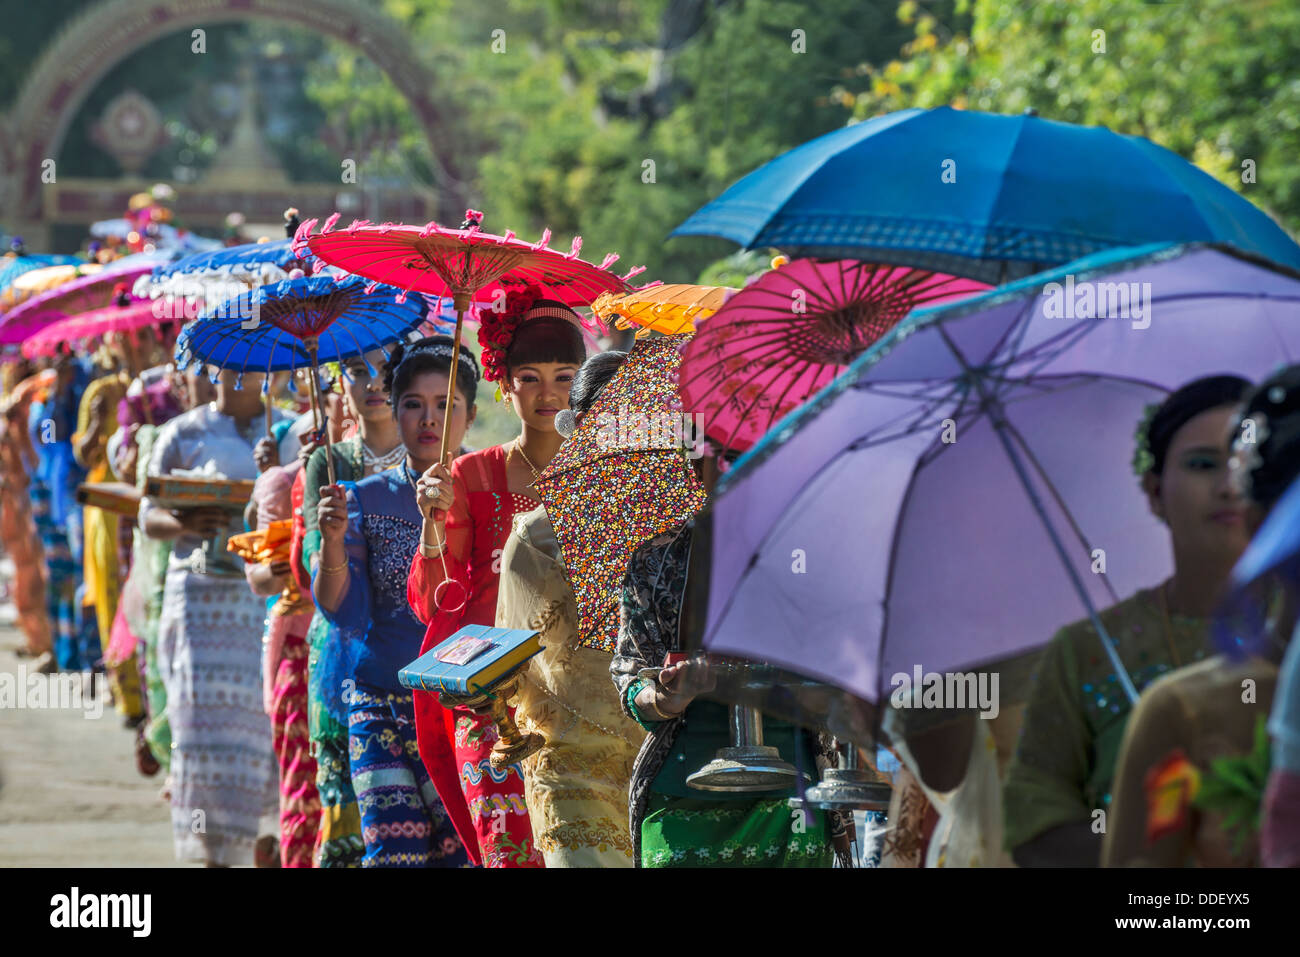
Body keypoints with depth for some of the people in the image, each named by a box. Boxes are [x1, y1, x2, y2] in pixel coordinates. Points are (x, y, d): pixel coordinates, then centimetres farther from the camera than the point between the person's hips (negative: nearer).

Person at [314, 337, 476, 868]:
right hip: (382, 704, 1)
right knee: (394, 850, -9)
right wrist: (333, 542, -21)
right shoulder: (367, 499, 7)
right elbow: (344, 613, -2)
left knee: (469, 849, -14)